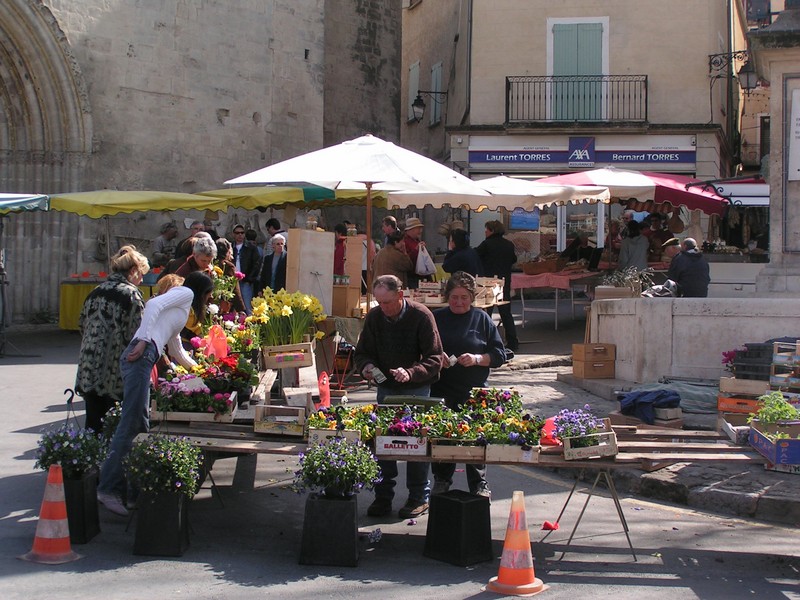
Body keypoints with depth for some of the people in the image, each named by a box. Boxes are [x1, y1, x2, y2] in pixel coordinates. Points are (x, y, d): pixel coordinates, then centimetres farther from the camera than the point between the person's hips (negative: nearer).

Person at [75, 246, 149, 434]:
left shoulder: (95, 292, 13)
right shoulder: (131, 294, -8)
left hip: (88, 371, 6)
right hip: (116, 375, -6)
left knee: (93, 427, 11)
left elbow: (82, 325, 17)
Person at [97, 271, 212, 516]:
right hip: (141, 355, -10)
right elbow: (153, 304, -10)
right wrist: (143, 341, -18)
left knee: (140, 425, 7)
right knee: (129, 425, -14)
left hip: (145, 358, 10)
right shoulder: (186, 293, 8)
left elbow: (177, 351, 46)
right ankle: (108, 488, -19)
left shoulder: (181, 307, 34)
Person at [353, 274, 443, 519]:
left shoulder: (421, 316, -14)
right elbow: (361, 352, 8)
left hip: (417, 389, -4)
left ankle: (419, 497, 13)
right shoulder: (374, 317, -2)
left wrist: (411, 373, -31)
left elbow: (435, 359, -15)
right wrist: (366, 366, -15)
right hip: (386, 387, 4)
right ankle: (383, 496, 15)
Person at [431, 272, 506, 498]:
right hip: (442, 390, 1)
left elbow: (499, 355, 4)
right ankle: (441, 481, 22)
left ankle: (479, 484, 13)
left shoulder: (482, 319, 4)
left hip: (474, 391, -1)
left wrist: (478, 359, -13)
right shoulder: (436, 318, 6)